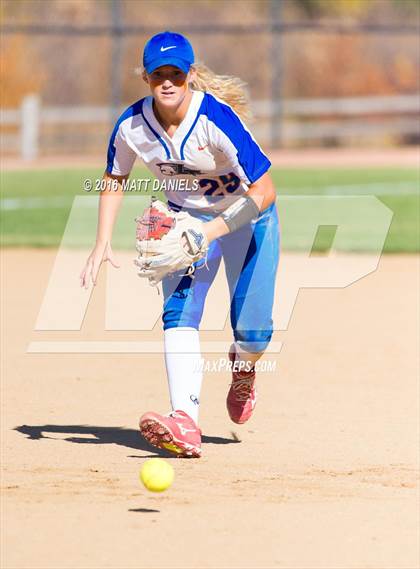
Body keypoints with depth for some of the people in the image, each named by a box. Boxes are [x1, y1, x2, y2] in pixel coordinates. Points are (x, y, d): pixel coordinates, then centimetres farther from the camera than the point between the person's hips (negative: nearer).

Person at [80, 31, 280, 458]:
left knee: (252, 329, -8)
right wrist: (103, 243, -8)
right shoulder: (132, 126, -18)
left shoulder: (218, 120, -32)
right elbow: (115, 178, 2)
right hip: (184, 217, 3)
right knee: (179, 312, -19)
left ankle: (243, 369, 31)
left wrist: (211, 230, -39)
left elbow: (264, 192, -32)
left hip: (245, 217, -3)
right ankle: (185, 423, -30)